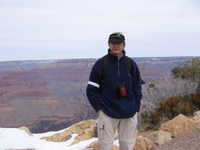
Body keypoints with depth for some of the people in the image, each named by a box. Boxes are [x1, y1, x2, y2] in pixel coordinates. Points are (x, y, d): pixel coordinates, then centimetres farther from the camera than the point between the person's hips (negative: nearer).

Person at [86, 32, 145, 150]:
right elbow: (91, 90, -1)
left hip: (129, 115, 3)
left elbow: (138, 88, 11)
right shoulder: (101, 64, -3)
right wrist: (99, 108, -7)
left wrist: (136, 108, 2)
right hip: (107, 113, -2)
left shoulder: (131, 63, 5)